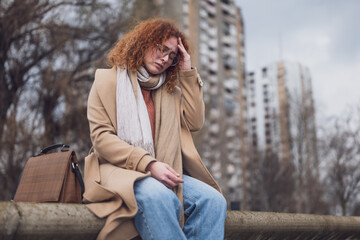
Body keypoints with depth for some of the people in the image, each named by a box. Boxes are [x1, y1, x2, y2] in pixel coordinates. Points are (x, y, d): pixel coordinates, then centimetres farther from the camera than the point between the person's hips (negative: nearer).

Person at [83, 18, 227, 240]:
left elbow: (195, 122, 9)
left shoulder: (170, 89, 23)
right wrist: (148, 164, -17)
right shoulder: (108, 80, 8)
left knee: (213, 200, -22)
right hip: (118, 170, -4)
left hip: (161, 173, 5)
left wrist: (187, 73, 10)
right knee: (159, 197, -38)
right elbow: (101, 138, -4)